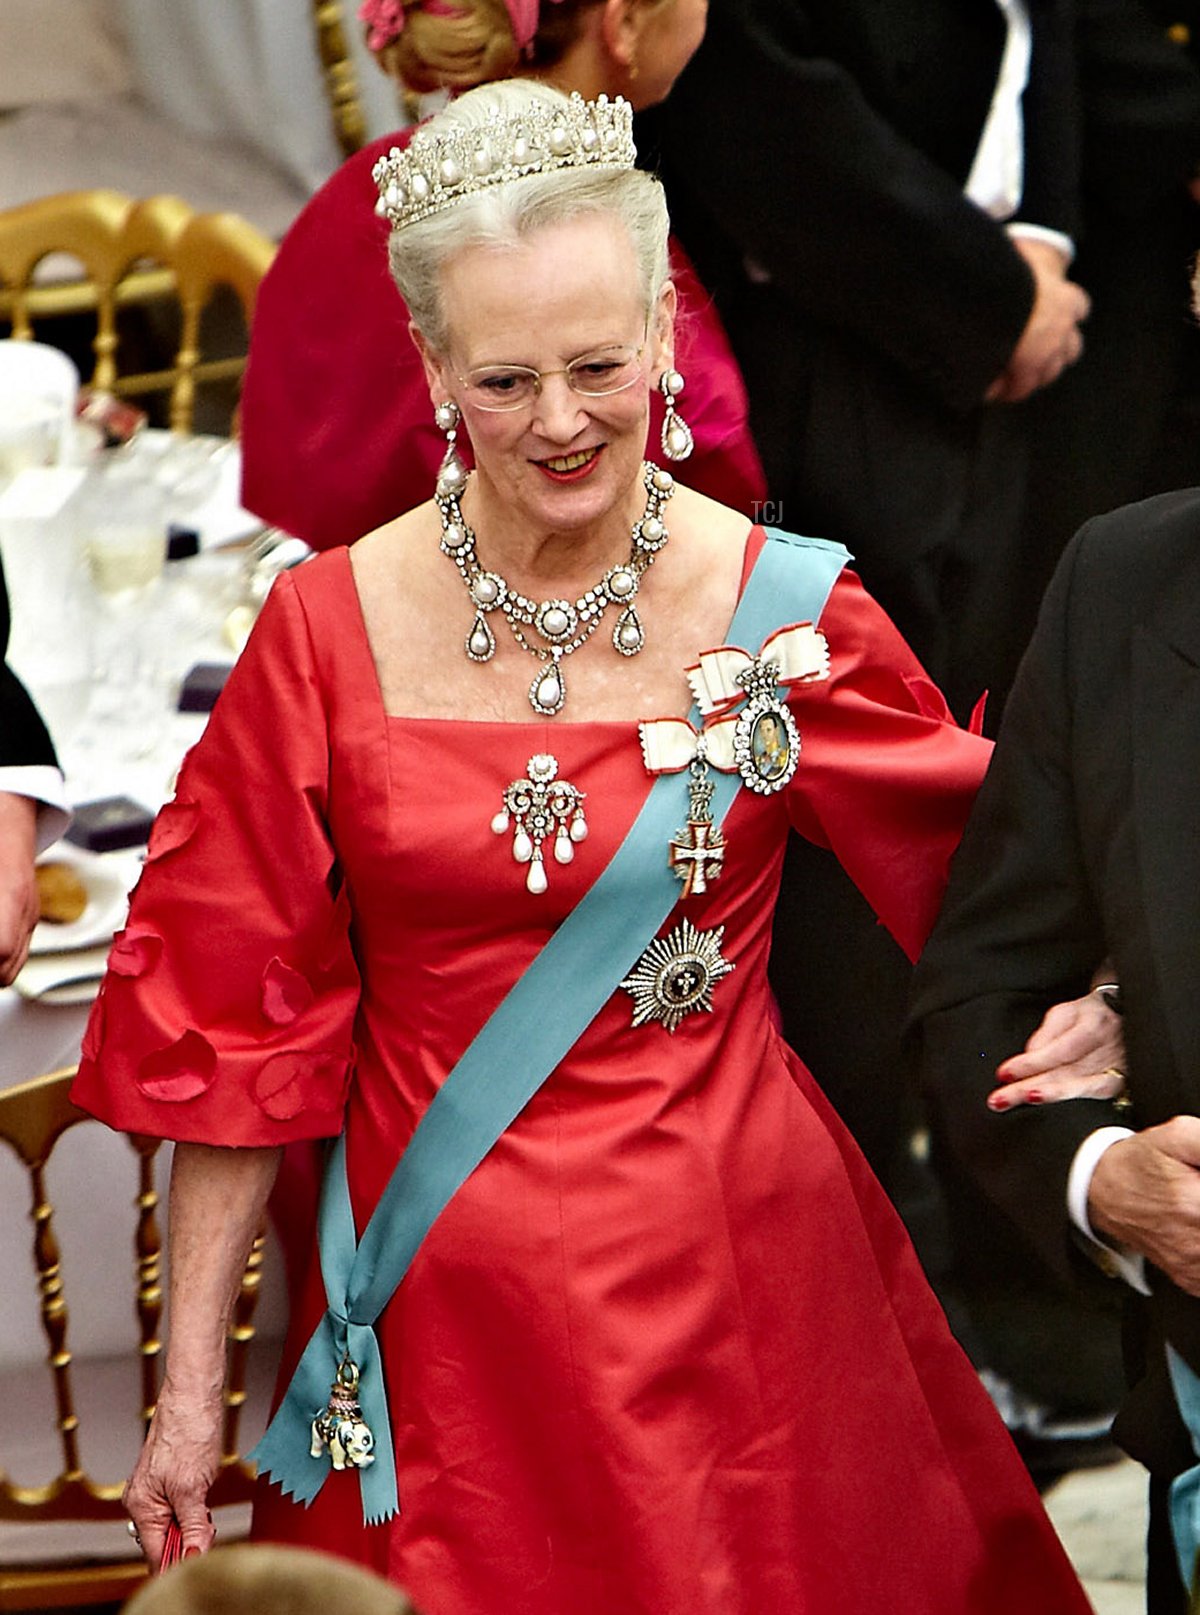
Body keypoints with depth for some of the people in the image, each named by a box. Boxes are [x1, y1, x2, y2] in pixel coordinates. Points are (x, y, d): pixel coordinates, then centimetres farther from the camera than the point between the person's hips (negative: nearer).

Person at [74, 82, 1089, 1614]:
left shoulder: (789, 612, -6)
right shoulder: (330, 631, -6)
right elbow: (236, 1024, -1)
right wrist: (188, 1388, -1)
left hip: (728, 1293, 0)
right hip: (440, 1304, 0)